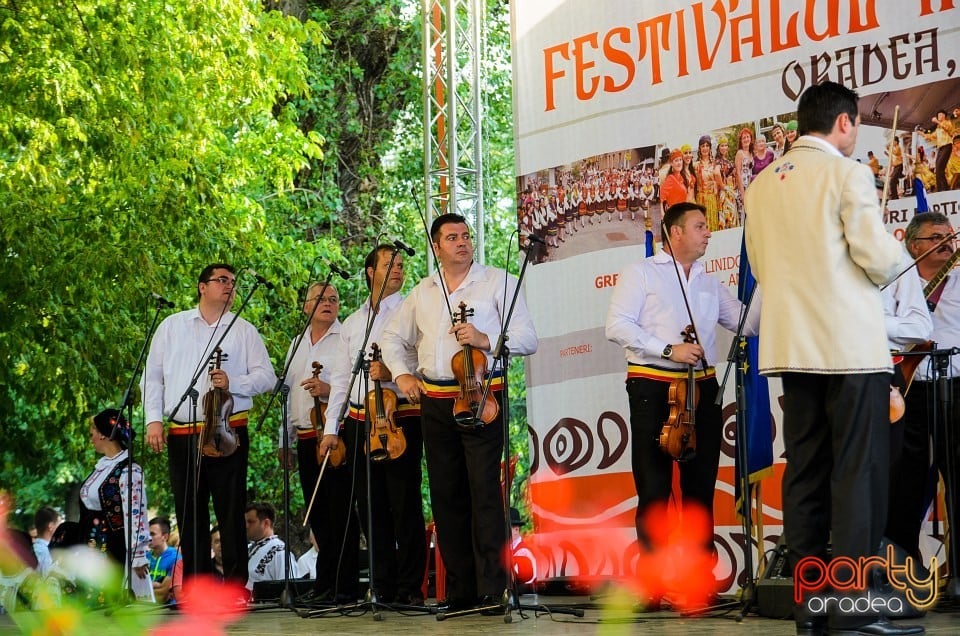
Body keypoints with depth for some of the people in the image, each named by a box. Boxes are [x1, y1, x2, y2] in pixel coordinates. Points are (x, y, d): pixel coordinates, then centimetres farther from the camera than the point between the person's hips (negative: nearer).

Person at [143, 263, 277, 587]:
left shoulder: (244, 330, 10)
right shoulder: (172, 326, 13)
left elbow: (266, 376, 4)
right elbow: (152, 376, 11)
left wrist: (233, 383, -13)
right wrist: (153, 419, 0)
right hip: (181, 435, 2)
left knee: (231, 514, -3)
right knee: (190, 517, 4)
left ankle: (235, 587, 0)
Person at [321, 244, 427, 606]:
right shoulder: (352, 324, 18)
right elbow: (341, 378, 17)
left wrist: (392, 373, -21)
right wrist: (331, 428, 11)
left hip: (402, 417, -5)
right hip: (359, 422, 5)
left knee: (405, 504, -7)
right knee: (370, 506, 5)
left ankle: (410, 588, -3)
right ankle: (383, 587, 11)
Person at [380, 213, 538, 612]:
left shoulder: (497, 282, 2)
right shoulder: (423, 292, 16)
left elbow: (527, 339, -3)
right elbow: (393, 337, 29)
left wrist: (486, 339, -17)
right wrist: (401, 374, 13)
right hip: (435, 402, 5)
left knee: (484, 492, -12)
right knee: (446, 496, 6)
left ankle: (492, 589, -12)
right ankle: (459, 590, 13)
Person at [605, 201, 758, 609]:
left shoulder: (710, 284, 19)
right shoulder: (641, 273, 3)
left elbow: (748, 323, 11)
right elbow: (617, 326, -8)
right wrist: (668, 350, -16)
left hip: (701, 389, 5)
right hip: (652, 388, -5)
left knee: (701, 487, 4)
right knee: (654, 488, -5)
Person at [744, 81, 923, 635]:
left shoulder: (764, 183, 11)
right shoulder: (847, 173, -7)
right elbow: (879, 258, -12)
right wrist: (895, 253, 9)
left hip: (794, 346, 6)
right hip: (851, 344, -6)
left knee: (805, 474, 7)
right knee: (859, 475, -5)